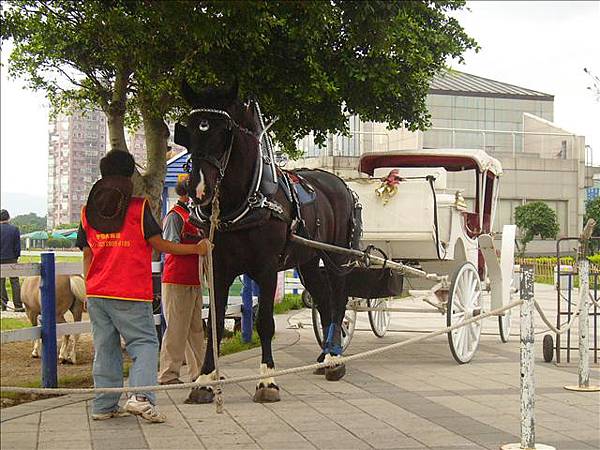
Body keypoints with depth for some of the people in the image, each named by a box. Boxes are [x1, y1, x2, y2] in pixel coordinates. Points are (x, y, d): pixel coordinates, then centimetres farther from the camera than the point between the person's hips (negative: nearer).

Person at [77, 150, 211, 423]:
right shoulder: (138, 208, -5)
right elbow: (159, 245, -3)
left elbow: (87, 255, 12)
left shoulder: (88, 212, 10)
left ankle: (104, 405, 9)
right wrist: (197, 249, 5)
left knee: (104, 348, 10)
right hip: (131, 294, -5)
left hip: (96, 293, 5)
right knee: (145, 343, 0)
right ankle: (141, 396, -19)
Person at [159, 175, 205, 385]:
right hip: (177, 281, -9)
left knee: (196, 328, 13)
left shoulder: (193, 215, 20)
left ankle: (198, 371, 20)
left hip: (195, 281, 9)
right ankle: (168, 374, -1)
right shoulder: (175, 215, -9)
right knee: (177, 329, -7)